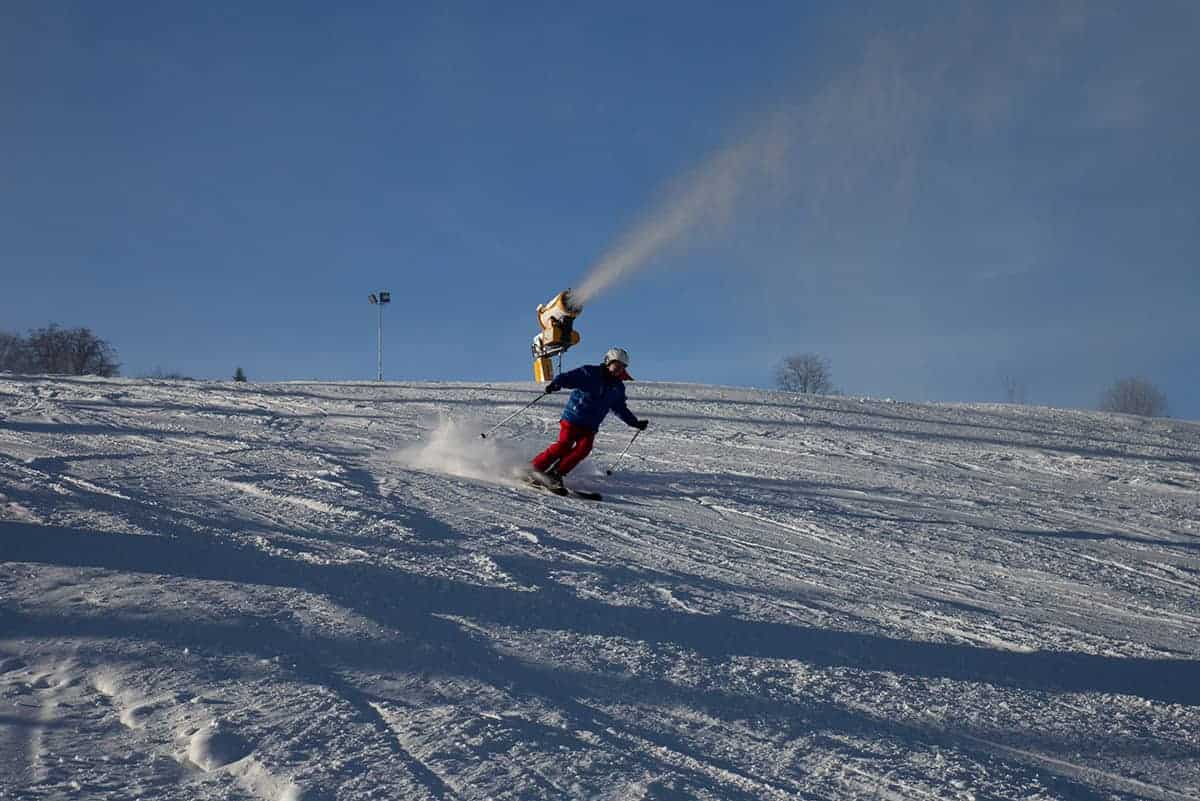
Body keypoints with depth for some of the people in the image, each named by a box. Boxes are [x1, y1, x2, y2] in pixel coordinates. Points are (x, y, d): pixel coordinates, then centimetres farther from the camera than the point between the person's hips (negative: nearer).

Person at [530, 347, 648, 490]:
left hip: (590, 426, 5)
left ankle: (556, 473, -14)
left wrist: (635, 423, 24)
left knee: (583, 448, -17)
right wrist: (556, 383, -38)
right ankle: (535, 467, -7)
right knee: (564, 445, -18)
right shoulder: (589, 373, -7)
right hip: (573, 417, -5)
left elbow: (620, 409, 25)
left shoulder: (618, 388, 12)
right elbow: (569, 377, -18)